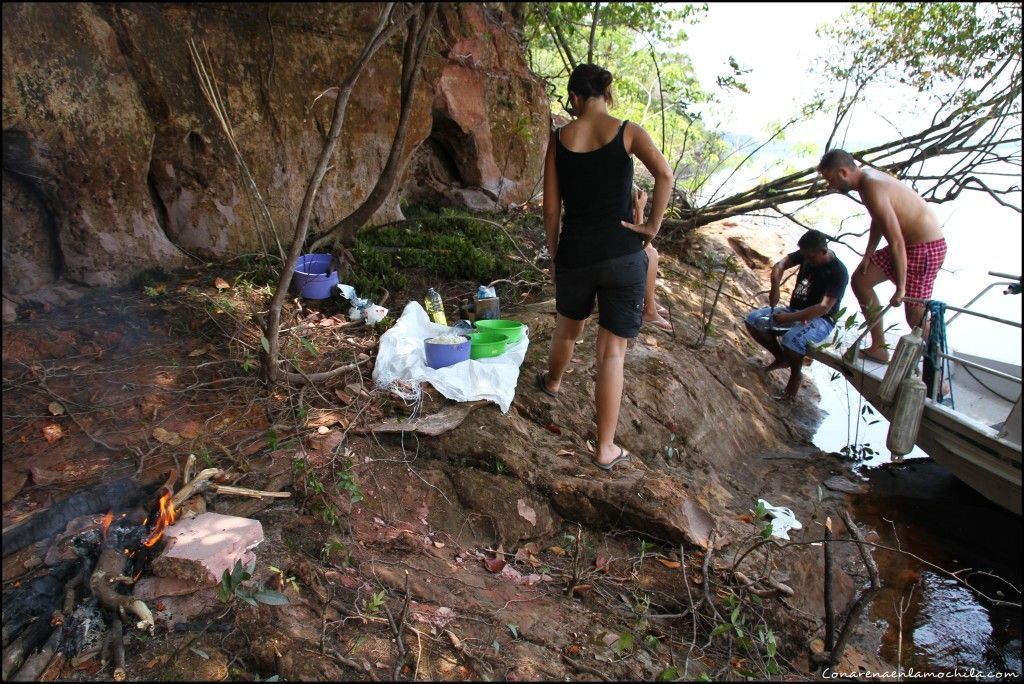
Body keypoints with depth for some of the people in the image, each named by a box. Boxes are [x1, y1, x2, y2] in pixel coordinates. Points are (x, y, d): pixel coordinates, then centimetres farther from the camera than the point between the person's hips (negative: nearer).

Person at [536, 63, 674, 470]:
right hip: (622, 254, -2)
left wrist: (553, 255, 14)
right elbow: (664, 174, -18)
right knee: (612, 351, 3)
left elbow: (551, 208, 3)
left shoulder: (559, 138, 3)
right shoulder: (627, 131, -2)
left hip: (575, 253, 2)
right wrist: (653, 226, -7)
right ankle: (605, 448, 10)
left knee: (568, 327, 29)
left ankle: (552, 382, 57)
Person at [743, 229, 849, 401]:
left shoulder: (838, 272, -21)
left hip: (820, 320, -7)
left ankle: (796, 375, -4)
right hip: (795, 310, 7)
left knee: (791, 340, -37)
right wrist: (775, 287, -25)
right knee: (752, 320, -7)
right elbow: (780, 265, -4)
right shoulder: (807, 254, -1)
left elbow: (824, 307, -28)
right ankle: (781, 359, 11)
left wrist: (789, 318, -33)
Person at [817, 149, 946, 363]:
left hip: (926, 247, -10)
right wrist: (868, 254, 7)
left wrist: (900, 288, -24)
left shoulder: (873, 190, -28)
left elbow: (896, 243, -29)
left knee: (915, 315, -4)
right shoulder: (866, 177, 3)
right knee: (860, 279, 14)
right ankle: (879, 348, 22)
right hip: (909, 243, 10)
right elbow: (879, 222, 16)